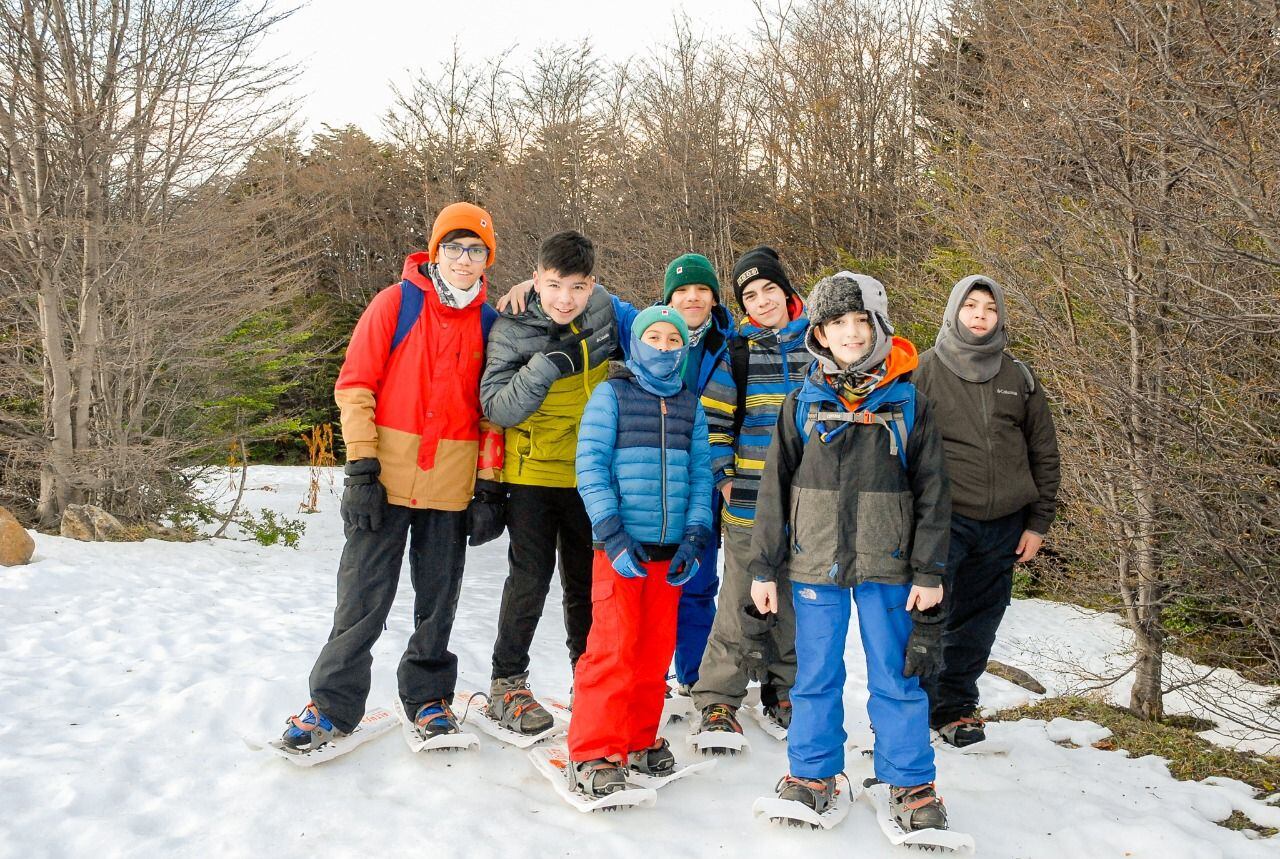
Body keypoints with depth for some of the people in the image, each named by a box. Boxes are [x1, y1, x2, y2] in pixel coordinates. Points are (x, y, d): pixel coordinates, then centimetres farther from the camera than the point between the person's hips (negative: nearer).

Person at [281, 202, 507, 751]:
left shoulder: (489, 322, 7)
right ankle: (333, 703, 13)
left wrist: (489, 484, 2)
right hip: (387, 477, -2)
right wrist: (362, 467, -11)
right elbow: (355, 384, -3)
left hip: (451, 486, 2)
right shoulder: (396, 302, -1)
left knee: (438, 600, 11)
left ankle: (428, 696, 26)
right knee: (363, 597, 0)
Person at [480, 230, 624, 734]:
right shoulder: (512, 330, -16)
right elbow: (497, 408, -23)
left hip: (588, 472, 4)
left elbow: (623, 357, 18)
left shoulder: (602, 307, -4)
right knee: (530, 578, -5)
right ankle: (507, 683, 10)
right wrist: (546, 366, -33)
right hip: (532, 472, -4)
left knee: (587, 579, 14)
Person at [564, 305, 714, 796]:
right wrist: (612, 535, -14)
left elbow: (700, 473, 11)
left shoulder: (690, 406, 12)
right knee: (614, 648, -7)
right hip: (621, 547, -4)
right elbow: (591, 466, -6)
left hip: (671, 549, 4)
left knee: (657, 649, 9)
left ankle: (639, 739, 25)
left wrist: (695, 537, -1)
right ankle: (594, 753, 2)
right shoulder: (612, 396, 0)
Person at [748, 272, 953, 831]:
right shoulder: (803, 405, 1)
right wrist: (764, 567, 2)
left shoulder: (908, 405, -1)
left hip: (888, 566, -1)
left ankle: (912, 785, 22)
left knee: (896, 678, 8)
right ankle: (812, 774, 27)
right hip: (815, 564, 1)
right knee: (816, 676, 11)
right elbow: (774, 490, 4)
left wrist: (929, 572, -1)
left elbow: (932, 492, 2)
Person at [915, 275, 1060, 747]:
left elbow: (1044, 454, 14)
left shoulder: (1019, 378, 10)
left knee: (977, 624, 11)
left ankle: (956, 705, 26)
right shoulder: (925, 370, 1)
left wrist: (1038, 522, 9)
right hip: (942, 519, -3)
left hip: (1003, 526, 4)